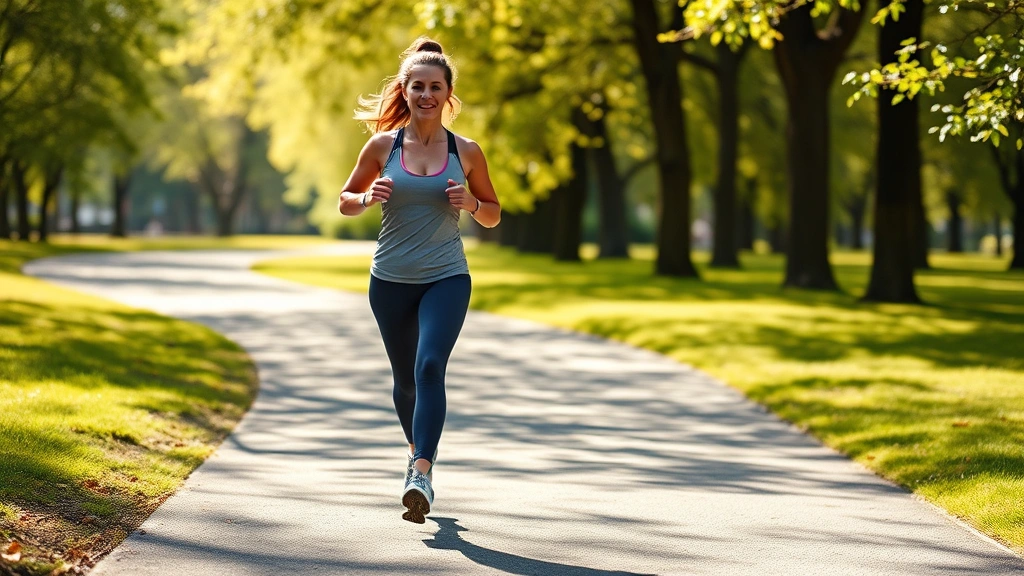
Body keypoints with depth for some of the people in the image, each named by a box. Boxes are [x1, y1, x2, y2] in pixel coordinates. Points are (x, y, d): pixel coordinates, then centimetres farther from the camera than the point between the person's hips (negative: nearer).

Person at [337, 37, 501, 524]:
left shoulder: (466, 152, 0)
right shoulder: (382, 146, 0)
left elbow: (493, 215, 11)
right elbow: (345, 202, 9)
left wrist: (471, 203, -12)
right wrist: (369, 197, -13)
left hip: (446, 278, -2)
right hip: (390, 281, 2)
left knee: (430, 367, -22)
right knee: (405, 378, 14)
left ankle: (420, 474, -28)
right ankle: (420, 450, 41)